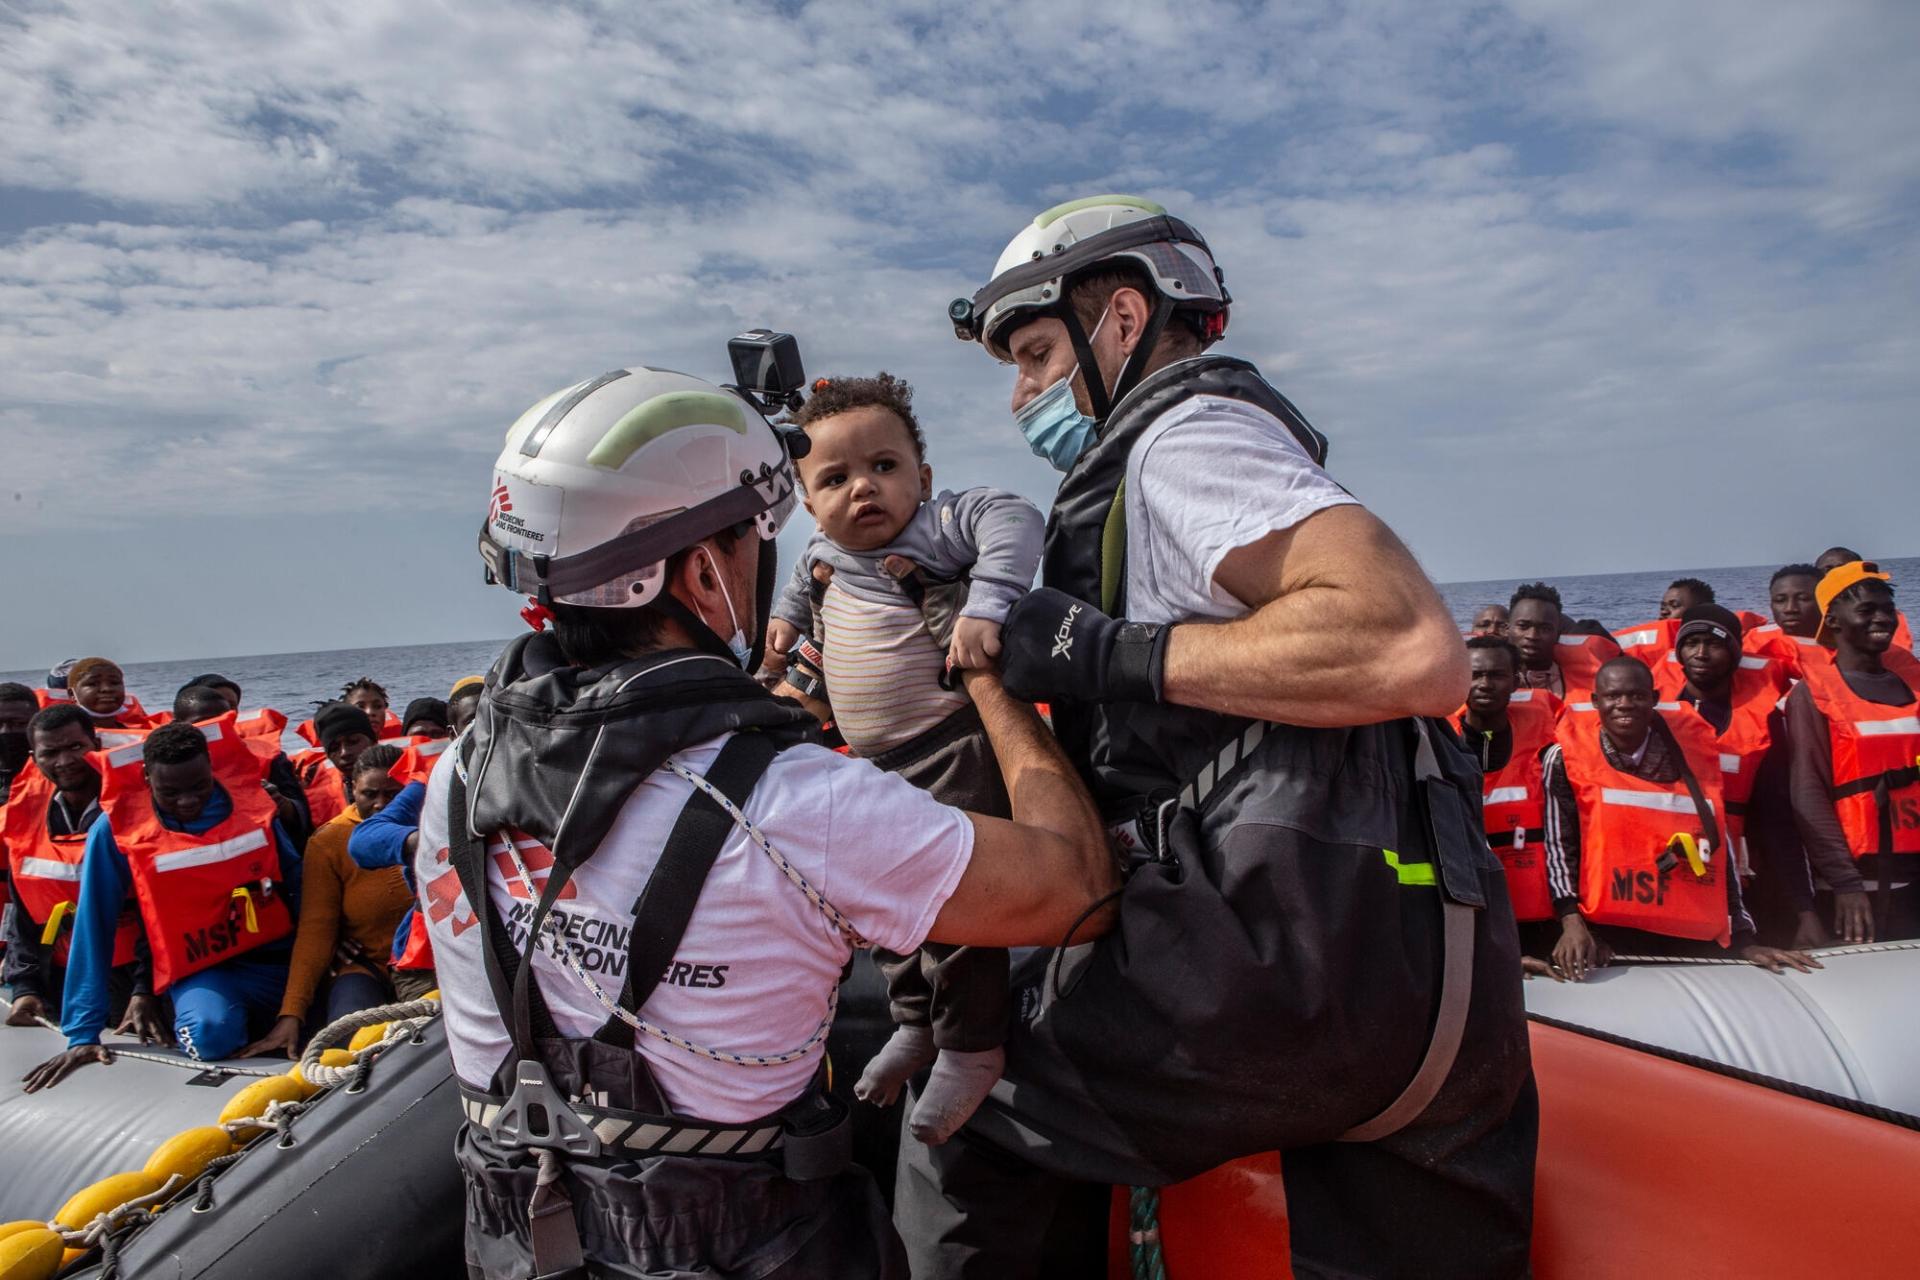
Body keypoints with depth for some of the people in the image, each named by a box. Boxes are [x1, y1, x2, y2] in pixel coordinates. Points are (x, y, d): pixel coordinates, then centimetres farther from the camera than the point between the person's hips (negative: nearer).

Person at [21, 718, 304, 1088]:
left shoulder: (248, 798, -4)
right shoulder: (118, 828, -9)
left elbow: (295, 881, 5)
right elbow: (95, 926, -5)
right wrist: (84, 1032, -7)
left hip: (281, 957, 3)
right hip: (201, 971, -3)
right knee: (212, 1031, -33)